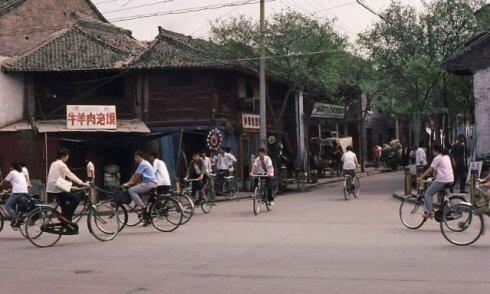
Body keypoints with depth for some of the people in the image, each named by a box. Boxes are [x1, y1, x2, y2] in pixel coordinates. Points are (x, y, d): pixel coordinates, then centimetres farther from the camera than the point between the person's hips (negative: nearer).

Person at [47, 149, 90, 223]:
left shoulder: (54, 164, 18)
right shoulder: (61, 164, -11)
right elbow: (71, 175, -16)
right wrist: (82, 183, -18)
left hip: (50, 190, 10)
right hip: (57, 190, -10)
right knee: (76, 199, -7)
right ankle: (66, 217, -10)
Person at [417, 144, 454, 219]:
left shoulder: (437, 158, -7)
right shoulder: (446, 157, 17)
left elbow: (430, 170, -8)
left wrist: (421, 177, -4)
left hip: (442, 180, -8)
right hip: (451, 179, 8)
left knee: (428, 193, 0)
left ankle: (429, 212, -6)